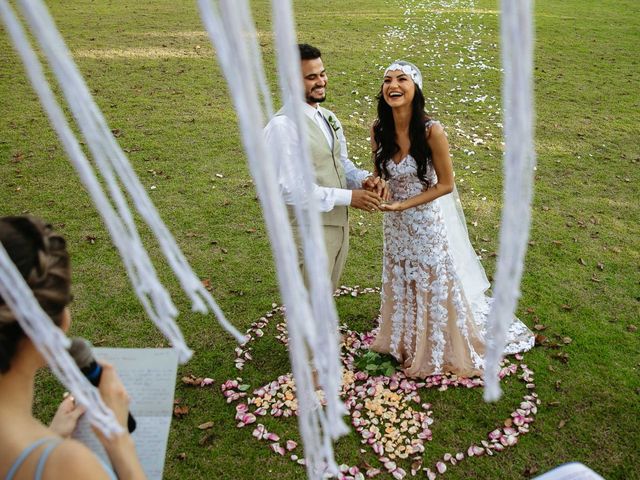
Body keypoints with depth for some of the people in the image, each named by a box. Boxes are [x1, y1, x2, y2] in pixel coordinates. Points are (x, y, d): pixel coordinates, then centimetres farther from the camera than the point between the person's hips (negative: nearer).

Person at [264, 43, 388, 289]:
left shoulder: (328, 117, 7)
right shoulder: (283, 125, -21)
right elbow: (288, 188, -25)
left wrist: (364, 179, -7)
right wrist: (348, 197, -24)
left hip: (338, 223, 8)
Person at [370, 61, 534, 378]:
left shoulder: (431, 131, -25)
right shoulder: (378, 130, -12)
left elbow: (445, 185, -16)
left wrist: (404, 205, -21)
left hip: (428, 220, -4)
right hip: (395, 224, 5)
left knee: (435, 285, 14)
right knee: (400, 284, 23)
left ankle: (439, 351, 39)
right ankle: (404, 342, 49)